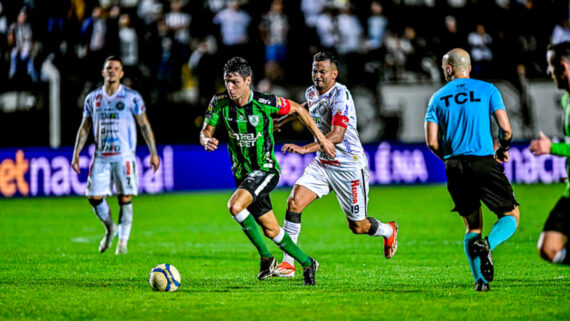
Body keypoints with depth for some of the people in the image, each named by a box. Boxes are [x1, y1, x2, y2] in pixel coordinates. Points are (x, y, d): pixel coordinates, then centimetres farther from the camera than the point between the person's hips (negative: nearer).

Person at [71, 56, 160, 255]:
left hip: (124, 155, -3)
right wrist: (76, 153, 7)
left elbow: (144, 126, 3)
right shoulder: (92, 98, 10)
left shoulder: (131, 97, 0)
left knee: (125, 198, -6)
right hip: (101, 156, 3)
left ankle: (123, 241, 5)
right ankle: (109, 229, 24)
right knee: (94, 196, -2)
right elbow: (85, 127, 15)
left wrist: (153, 153, -2)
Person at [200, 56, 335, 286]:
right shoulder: (220, 102, -7)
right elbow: (205, 131, -2)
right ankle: (307, 263, 29)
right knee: (271, 230, 10)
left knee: (235, 206, -29)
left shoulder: (265, 102, -16)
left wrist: (321, 138, 2)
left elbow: (298, 110, -1)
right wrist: (207, 140, -28)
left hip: (265, 170, -5)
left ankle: (266, 257, -13)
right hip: (242, 172, 5)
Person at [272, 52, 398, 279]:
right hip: (322, 164, 6)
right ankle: (288, 264, -10)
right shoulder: (311, 93, 2)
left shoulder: (341, 95, -22)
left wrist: (305, 149, -44)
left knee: (358, 226, 4)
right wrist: (283, 120, 32)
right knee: (294, 202, -15)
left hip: (349, 165, -6)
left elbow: (337, 135, -33)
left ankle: (388, 231, 40)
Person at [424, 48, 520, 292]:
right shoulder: (487, 90, 5)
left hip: (455, 168, 3)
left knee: (472, 226, 14)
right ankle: (487, 245, -22)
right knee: (511, 215, 9)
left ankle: (479, 279, -4)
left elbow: (432, 141, 3)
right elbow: (506, 129, -2)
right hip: (484, 163, -3)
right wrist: (502, 151, 18)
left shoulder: (437, 98, 10)